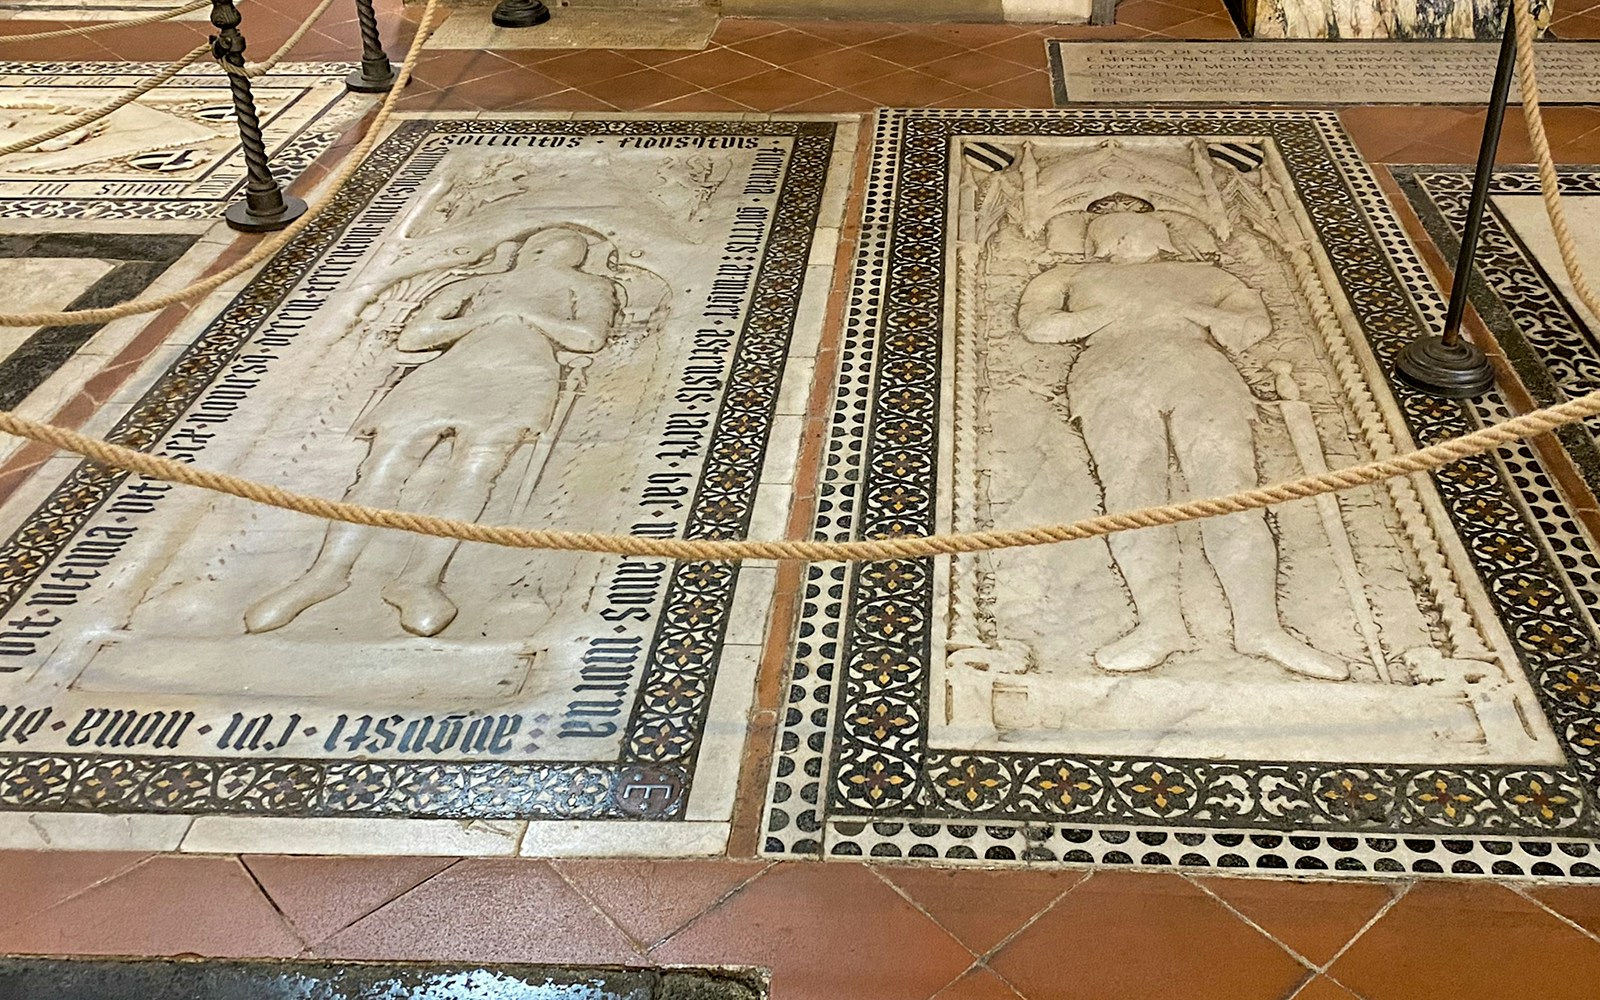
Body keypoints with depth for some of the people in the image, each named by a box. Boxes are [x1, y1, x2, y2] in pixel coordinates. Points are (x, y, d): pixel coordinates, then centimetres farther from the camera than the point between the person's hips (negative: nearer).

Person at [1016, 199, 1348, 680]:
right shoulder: (1071, 276, 39)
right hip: (1114, 368, -1)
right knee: (1132, 486, -31)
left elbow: (1257, 320, 23)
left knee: (1228, 486, -27)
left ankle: (1259, 623, -44)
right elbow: (1034, 323, 19)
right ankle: (1158, 621, -48)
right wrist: (1106, 315, 5)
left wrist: (1202, 316, 3)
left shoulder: (1202, 274, 40)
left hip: (1200, 367, 1)